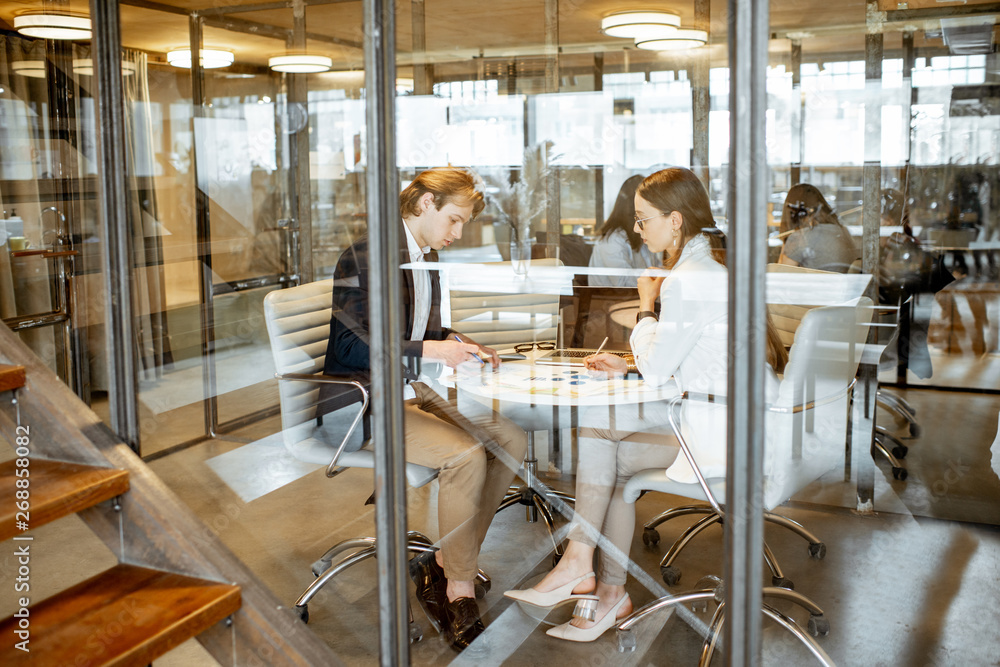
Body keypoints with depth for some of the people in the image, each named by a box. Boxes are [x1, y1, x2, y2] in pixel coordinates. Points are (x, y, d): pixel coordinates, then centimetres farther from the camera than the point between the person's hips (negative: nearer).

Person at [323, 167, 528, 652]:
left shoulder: (428, 257, 14)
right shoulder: (365, 256, -15)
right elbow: (351, 345, -21)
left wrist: (454, 342, 4)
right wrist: (428, 350, -23)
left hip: (414, 391, 9)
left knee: (511, 439, -9)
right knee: (467, 454, -28)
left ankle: (442, 565, -2)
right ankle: (460, 592, -11)